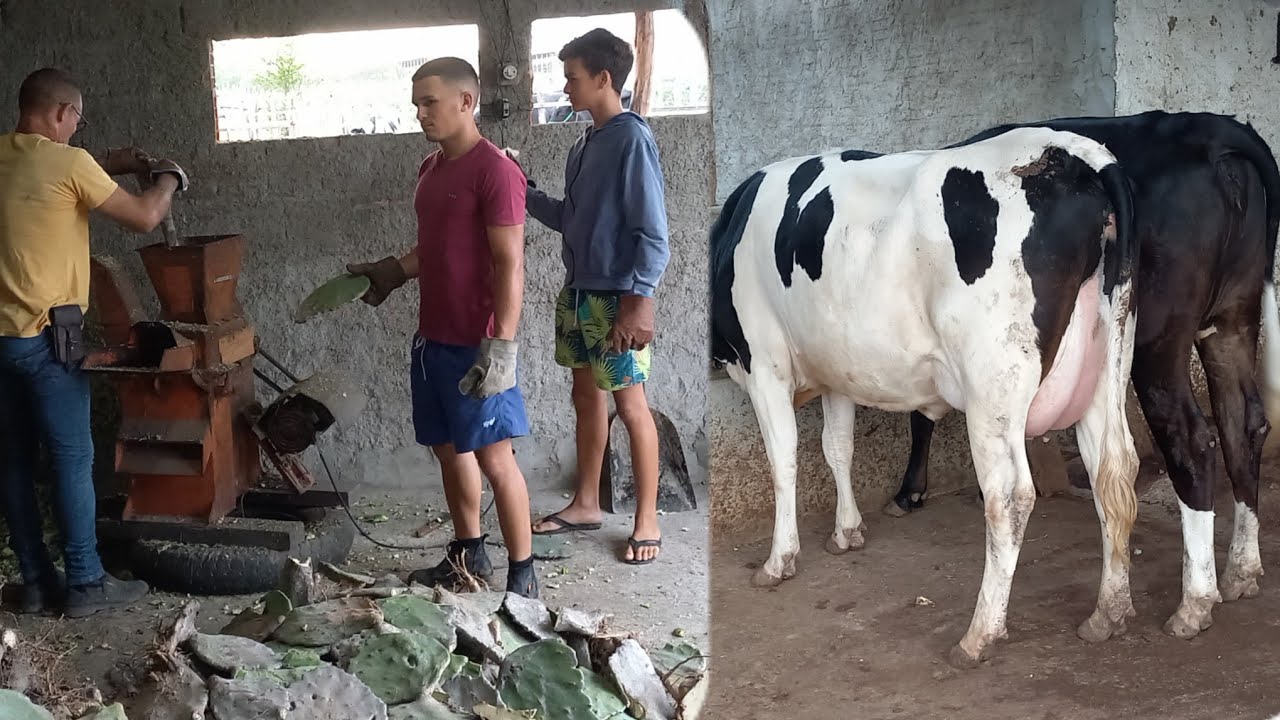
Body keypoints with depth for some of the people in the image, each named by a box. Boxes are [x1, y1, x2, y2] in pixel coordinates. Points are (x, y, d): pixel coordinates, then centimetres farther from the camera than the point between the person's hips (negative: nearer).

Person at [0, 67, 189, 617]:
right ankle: (85, 583, 6)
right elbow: (144, 218, -7)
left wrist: (109, 166, 26)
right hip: (45, 335, -7)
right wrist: (168, 177, 11)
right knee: (73, 459, 1)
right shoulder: (67, 162, -13)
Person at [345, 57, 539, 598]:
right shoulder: (431, 169, 12)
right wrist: (393, 270, 8)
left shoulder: (494, 171, -15)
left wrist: (501, 346, -24)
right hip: (432, 338, 9)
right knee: (448, 448, 17)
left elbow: (509, 264, -19)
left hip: (476, 344, -9)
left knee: (493, 458, -4)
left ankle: (522, 576, 5)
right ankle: (468, 553, 31)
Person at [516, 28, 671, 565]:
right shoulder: (585, 144, 11)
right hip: (577, 292, 9)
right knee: (586, 396, 16)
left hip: (617, 298, -9)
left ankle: (647, 522, 8)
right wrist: (522, 190, 8)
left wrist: (637, 301, -24)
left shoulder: (632, 139, -16)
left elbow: (653, 234, -19)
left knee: (630, 404, -1)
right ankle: (585, 505, 29)